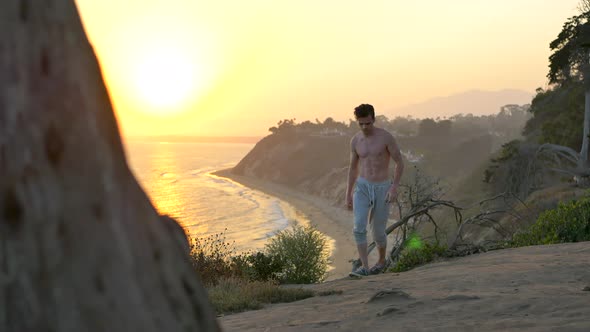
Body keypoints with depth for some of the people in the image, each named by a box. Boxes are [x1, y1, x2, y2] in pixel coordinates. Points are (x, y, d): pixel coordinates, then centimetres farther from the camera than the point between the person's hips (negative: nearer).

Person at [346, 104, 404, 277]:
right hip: (362, 187, 3)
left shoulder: (386, 136, -13)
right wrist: (348, 195, 11)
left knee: (378, 232, 6)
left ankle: (381, 261, 34)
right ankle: (364, 267, -14)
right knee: (359, 227, -18)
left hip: (383, 189, -3)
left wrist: (394, 187, -19)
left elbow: (400, 163, -8)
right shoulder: (355, 140, 0)